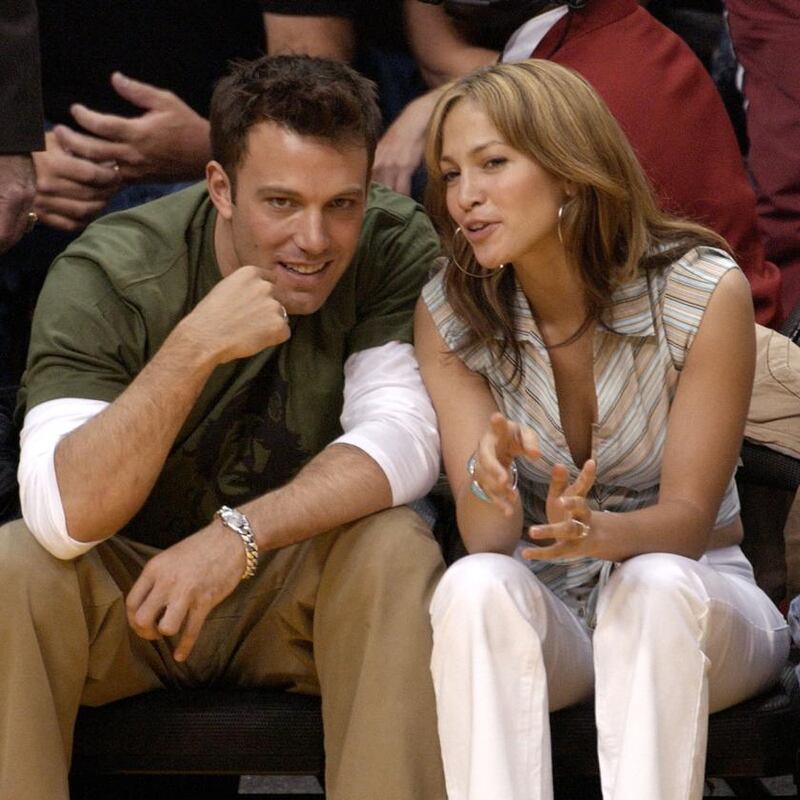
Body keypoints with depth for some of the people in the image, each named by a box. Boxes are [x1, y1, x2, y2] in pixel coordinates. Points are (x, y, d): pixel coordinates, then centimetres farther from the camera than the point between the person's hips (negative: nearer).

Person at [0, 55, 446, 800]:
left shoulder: (393, 246, -13)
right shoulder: (107, 276, -20)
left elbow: (402, 437, -21)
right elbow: (65, 515, -31)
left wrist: (240, 534, -34)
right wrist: (196, 346, -40)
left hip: (301, 584, 1)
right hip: (122, 586, -1)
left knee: (395, 549, -28)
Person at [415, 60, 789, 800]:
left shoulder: (705, 292, -14)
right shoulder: (449, 314, -7)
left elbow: (689, 517, -14)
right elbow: (486, 540, -13)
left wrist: (597, 531, -37)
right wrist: (488, 484, -37)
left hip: (692, 603, -1)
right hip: (540, 609, 2)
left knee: (655, 587, -36)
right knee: (475, 586, -32)